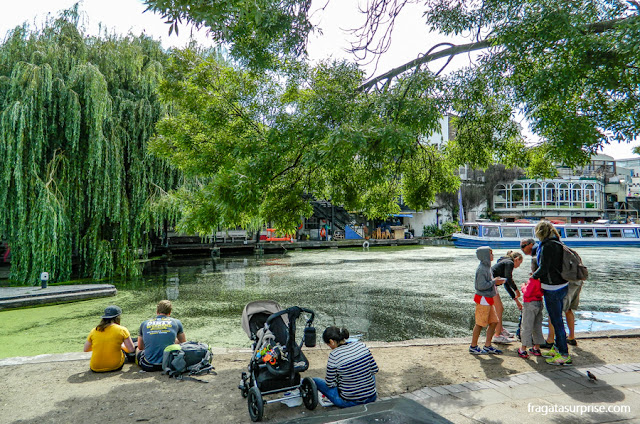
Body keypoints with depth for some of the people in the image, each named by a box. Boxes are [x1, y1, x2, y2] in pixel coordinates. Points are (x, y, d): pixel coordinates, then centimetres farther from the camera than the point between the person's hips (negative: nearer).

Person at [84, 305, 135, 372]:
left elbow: (86, 349, 12)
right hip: (115, 367, -3)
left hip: (95, 368, 3)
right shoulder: (122, 330, -8)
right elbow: (131, 350, -8)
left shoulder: (94, 331, -1)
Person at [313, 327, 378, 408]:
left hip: (350, 402, -4)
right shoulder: (361, 345, -6)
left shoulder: (334, 355, -19)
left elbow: (330, 384, -9)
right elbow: (375, 370, 3)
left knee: (315, 381, 10)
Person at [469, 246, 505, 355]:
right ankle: (473, 347, 11)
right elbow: (481, 286, -23)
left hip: (488, 299, 10)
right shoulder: (482, 269, -18)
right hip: (483, 299, -10)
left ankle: (487, 346, 20)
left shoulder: (487, 267, 13)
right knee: (480, 324, -1)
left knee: (494, 322, 12)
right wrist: (494, 282, -15)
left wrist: (496, 281, 4)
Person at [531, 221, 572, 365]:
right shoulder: (557, 243, 9)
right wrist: (537, 273, 13)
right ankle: (557, 348, 29)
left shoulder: (547, 246, -19)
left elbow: (543, 268, -19)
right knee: (557, 319, 18)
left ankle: (564, 355, 5)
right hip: (562, 286, 9)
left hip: (553, 289, -9)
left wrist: (534, 276, -1)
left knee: (556, 321, -2)